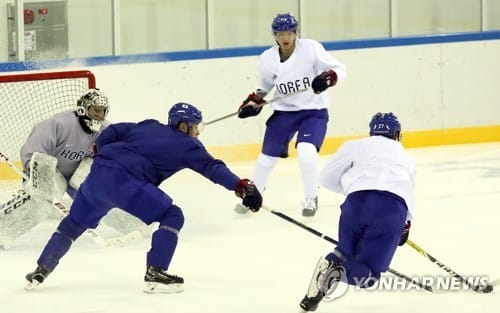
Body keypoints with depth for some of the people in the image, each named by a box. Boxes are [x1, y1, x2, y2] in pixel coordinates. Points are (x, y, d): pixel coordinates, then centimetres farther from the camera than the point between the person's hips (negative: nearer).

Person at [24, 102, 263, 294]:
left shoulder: (148, 127, 23)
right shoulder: (186, 145, 4)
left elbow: (110, 133, 24)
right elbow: (212, 167, -7)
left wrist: (104, 156, 39)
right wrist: (241, 186, -13)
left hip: (97, 173, 8)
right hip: (122, 180, -8)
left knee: (74, 224, 27)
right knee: (172, 216, -2)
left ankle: (40, 271, 29)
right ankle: (154, 274, -8)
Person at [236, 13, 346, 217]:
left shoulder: (311, 49, -15)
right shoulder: (267, 59, -3)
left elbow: (339, 69, -11)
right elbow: (265, 86, 15)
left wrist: (328, 78, -31)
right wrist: (253, 102, 1)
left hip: (314, 110, -3)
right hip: (284, 111, 4)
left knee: (306, 151, -24)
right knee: (268, 156, 7)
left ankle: (311, 199, -3)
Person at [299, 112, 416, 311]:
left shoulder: (356, 146, 27)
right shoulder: (406, 159, 37)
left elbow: (326, 178, 23)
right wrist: (405, 224, 68)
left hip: (358, 200, 0)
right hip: (395, 208, 0)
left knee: (347, 252, 26)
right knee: (366, 273, 6)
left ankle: (331, 264, -10)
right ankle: (336, 273, -30)